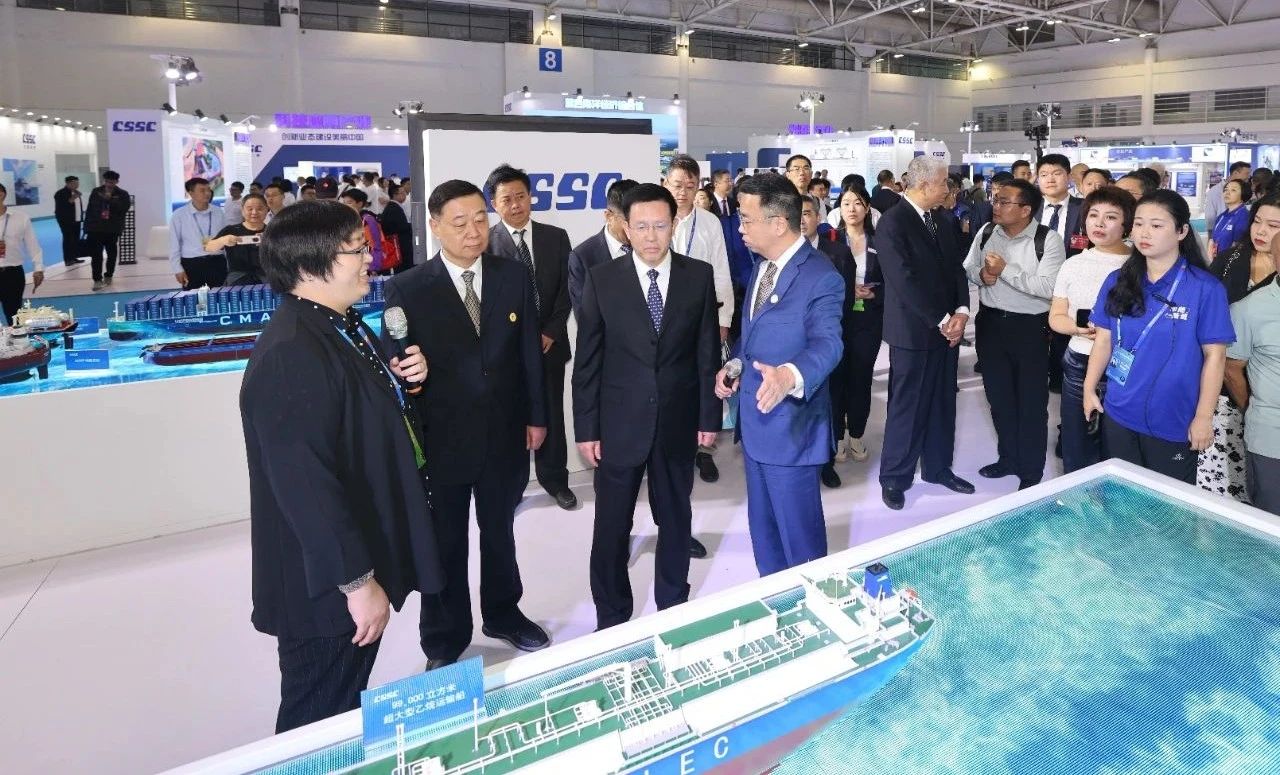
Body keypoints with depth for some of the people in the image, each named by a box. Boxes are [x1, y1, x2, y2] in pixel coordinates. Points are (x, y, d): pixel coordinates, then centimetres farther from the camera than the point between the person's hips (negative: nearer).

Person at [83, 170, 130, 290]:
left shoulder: (122, 194, 1)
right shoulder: (96, 192, 8)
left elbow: (123, 209, -15)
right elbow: (89, 210, 9)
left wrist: (110, 199, -19)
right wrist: (87, 227, 6)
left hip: (113, 229, -1)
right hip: (95, 229, 1)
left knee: (112, 254, 11)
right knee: (96, 255, -7)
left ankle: (108, 276, 28)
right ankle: (97, 279, -7)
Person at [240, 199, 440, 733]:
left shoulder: (344, 327, 6)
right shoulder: (289, 356, -26)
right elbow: (306, 483, -29)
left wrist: (404, 378, 0)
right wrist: (356, 580, -24)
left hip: (362, 557, 10)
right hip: (326, 585, -9)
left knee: (345, 711, 27)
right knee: (317, 727, 12)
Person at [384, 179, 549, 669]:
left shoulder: (514, 277, 0)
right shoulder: (406, 289, -9)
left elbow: (529, 351, 4)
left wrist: (536, 416, 5)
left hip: (504, 435, 2)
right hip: (440, 439, -2)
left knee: (500, 533, 21)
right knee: (444, 545, 14)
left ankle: (503, 614, 43)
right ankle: (444, 641, 34)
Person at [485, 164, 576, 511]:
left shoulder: (556, 237, 4)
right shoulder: (484, 242, -6)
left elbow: (566, 289, 4)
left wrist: (551, 332, -6)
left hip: (549, 341, 3)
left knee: (552, 414, 12)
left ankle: (555, 478, 29)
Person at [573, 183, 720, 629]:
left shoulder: (699, 276, -1)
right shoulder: (602, 279, -5)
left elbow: (708, 351, 2)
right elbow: (587, 361, -4)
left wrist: (709, 416, 1)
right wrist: (586, 428, -5)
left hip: (678, 423, 1)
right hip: (619, 424, -1)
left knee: (675, 520, 17)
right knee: (611, 527, 9)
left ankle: (673, 607, 37)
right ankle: (612, 619, 28)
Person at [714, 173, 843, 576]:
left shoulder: (821, 277, -17)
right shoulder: (761, 266, 10)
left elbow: (827, 343, -29)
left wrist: (789, 375, -48)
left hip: (791, 426, -9)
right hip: (755, 420, 9)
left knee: (799, 531, 7)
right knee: (763, 527, 21)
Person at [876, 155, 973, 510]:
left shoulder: (939, 220, 11)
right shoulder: (892, 222, -14)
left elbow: (956, 268, 11)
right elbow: (905, 281, -20)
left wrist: (960, 313, -5)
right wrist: (941, 320, -16)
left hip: (947, 328, 7)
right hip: (914, 331, -7)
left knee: (942, 403, 15)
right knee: (907, 407, 2)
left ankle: (938, 467, 30)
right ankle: (895, 478, 16)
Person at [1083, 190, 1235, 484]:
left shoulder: (1206, 288, -10)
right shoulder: (1117, 281, 1)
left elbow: (1214, 355, -9)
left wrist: (1204, 417, -9)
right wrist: (1089, 388, 3)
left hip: (1174, 421, -3)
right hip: (1118, 414, 3)